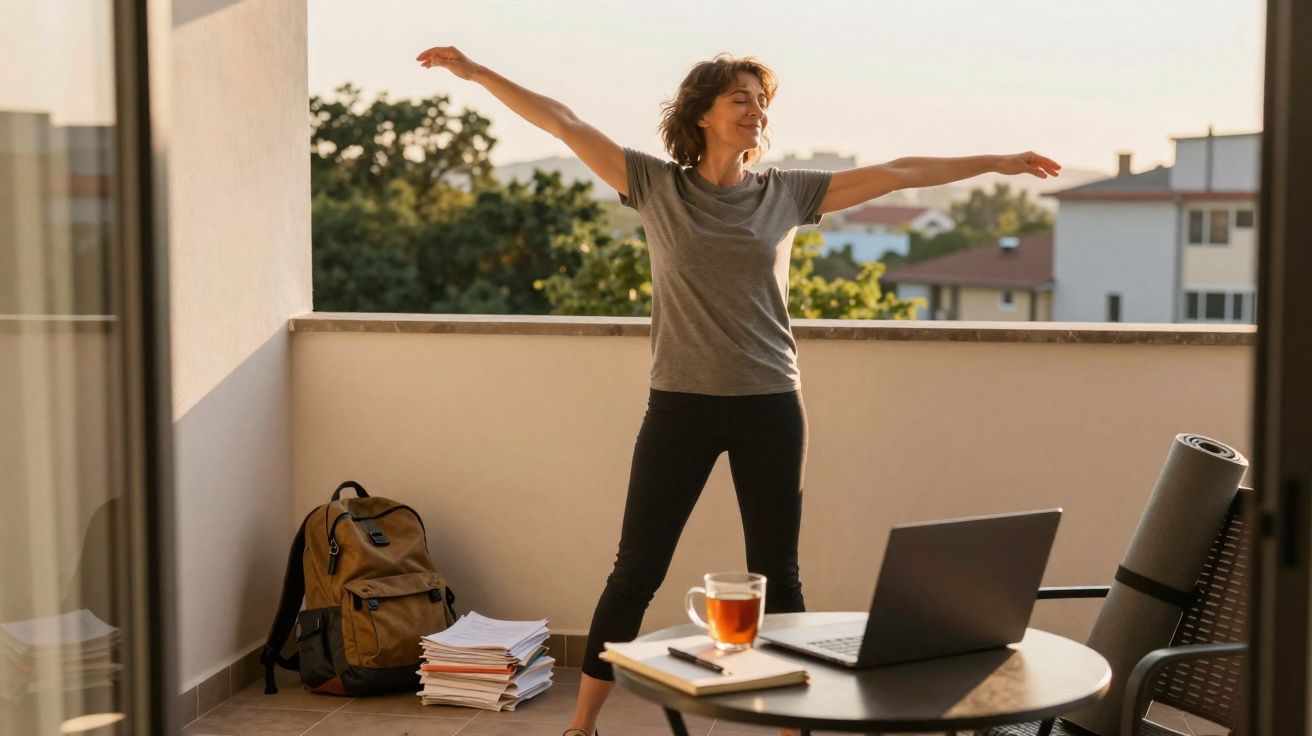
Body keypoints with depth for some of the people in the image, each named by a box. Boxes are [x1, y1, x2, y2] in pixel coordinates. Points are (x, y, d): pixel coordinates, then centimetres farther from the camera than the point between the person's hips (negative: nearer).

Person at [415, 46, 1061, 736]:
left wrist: (999, 162, 6)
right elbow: (564, 122, -1)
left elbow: (896, 172, 5)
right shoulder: (656, 185, 2)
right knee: (635, 571, 4)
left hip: (770, 408, 1)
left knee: (777, 576, 8)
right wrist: (477, 73, -4)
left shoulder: (787, 192, 5)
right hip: (680, 405, -1)